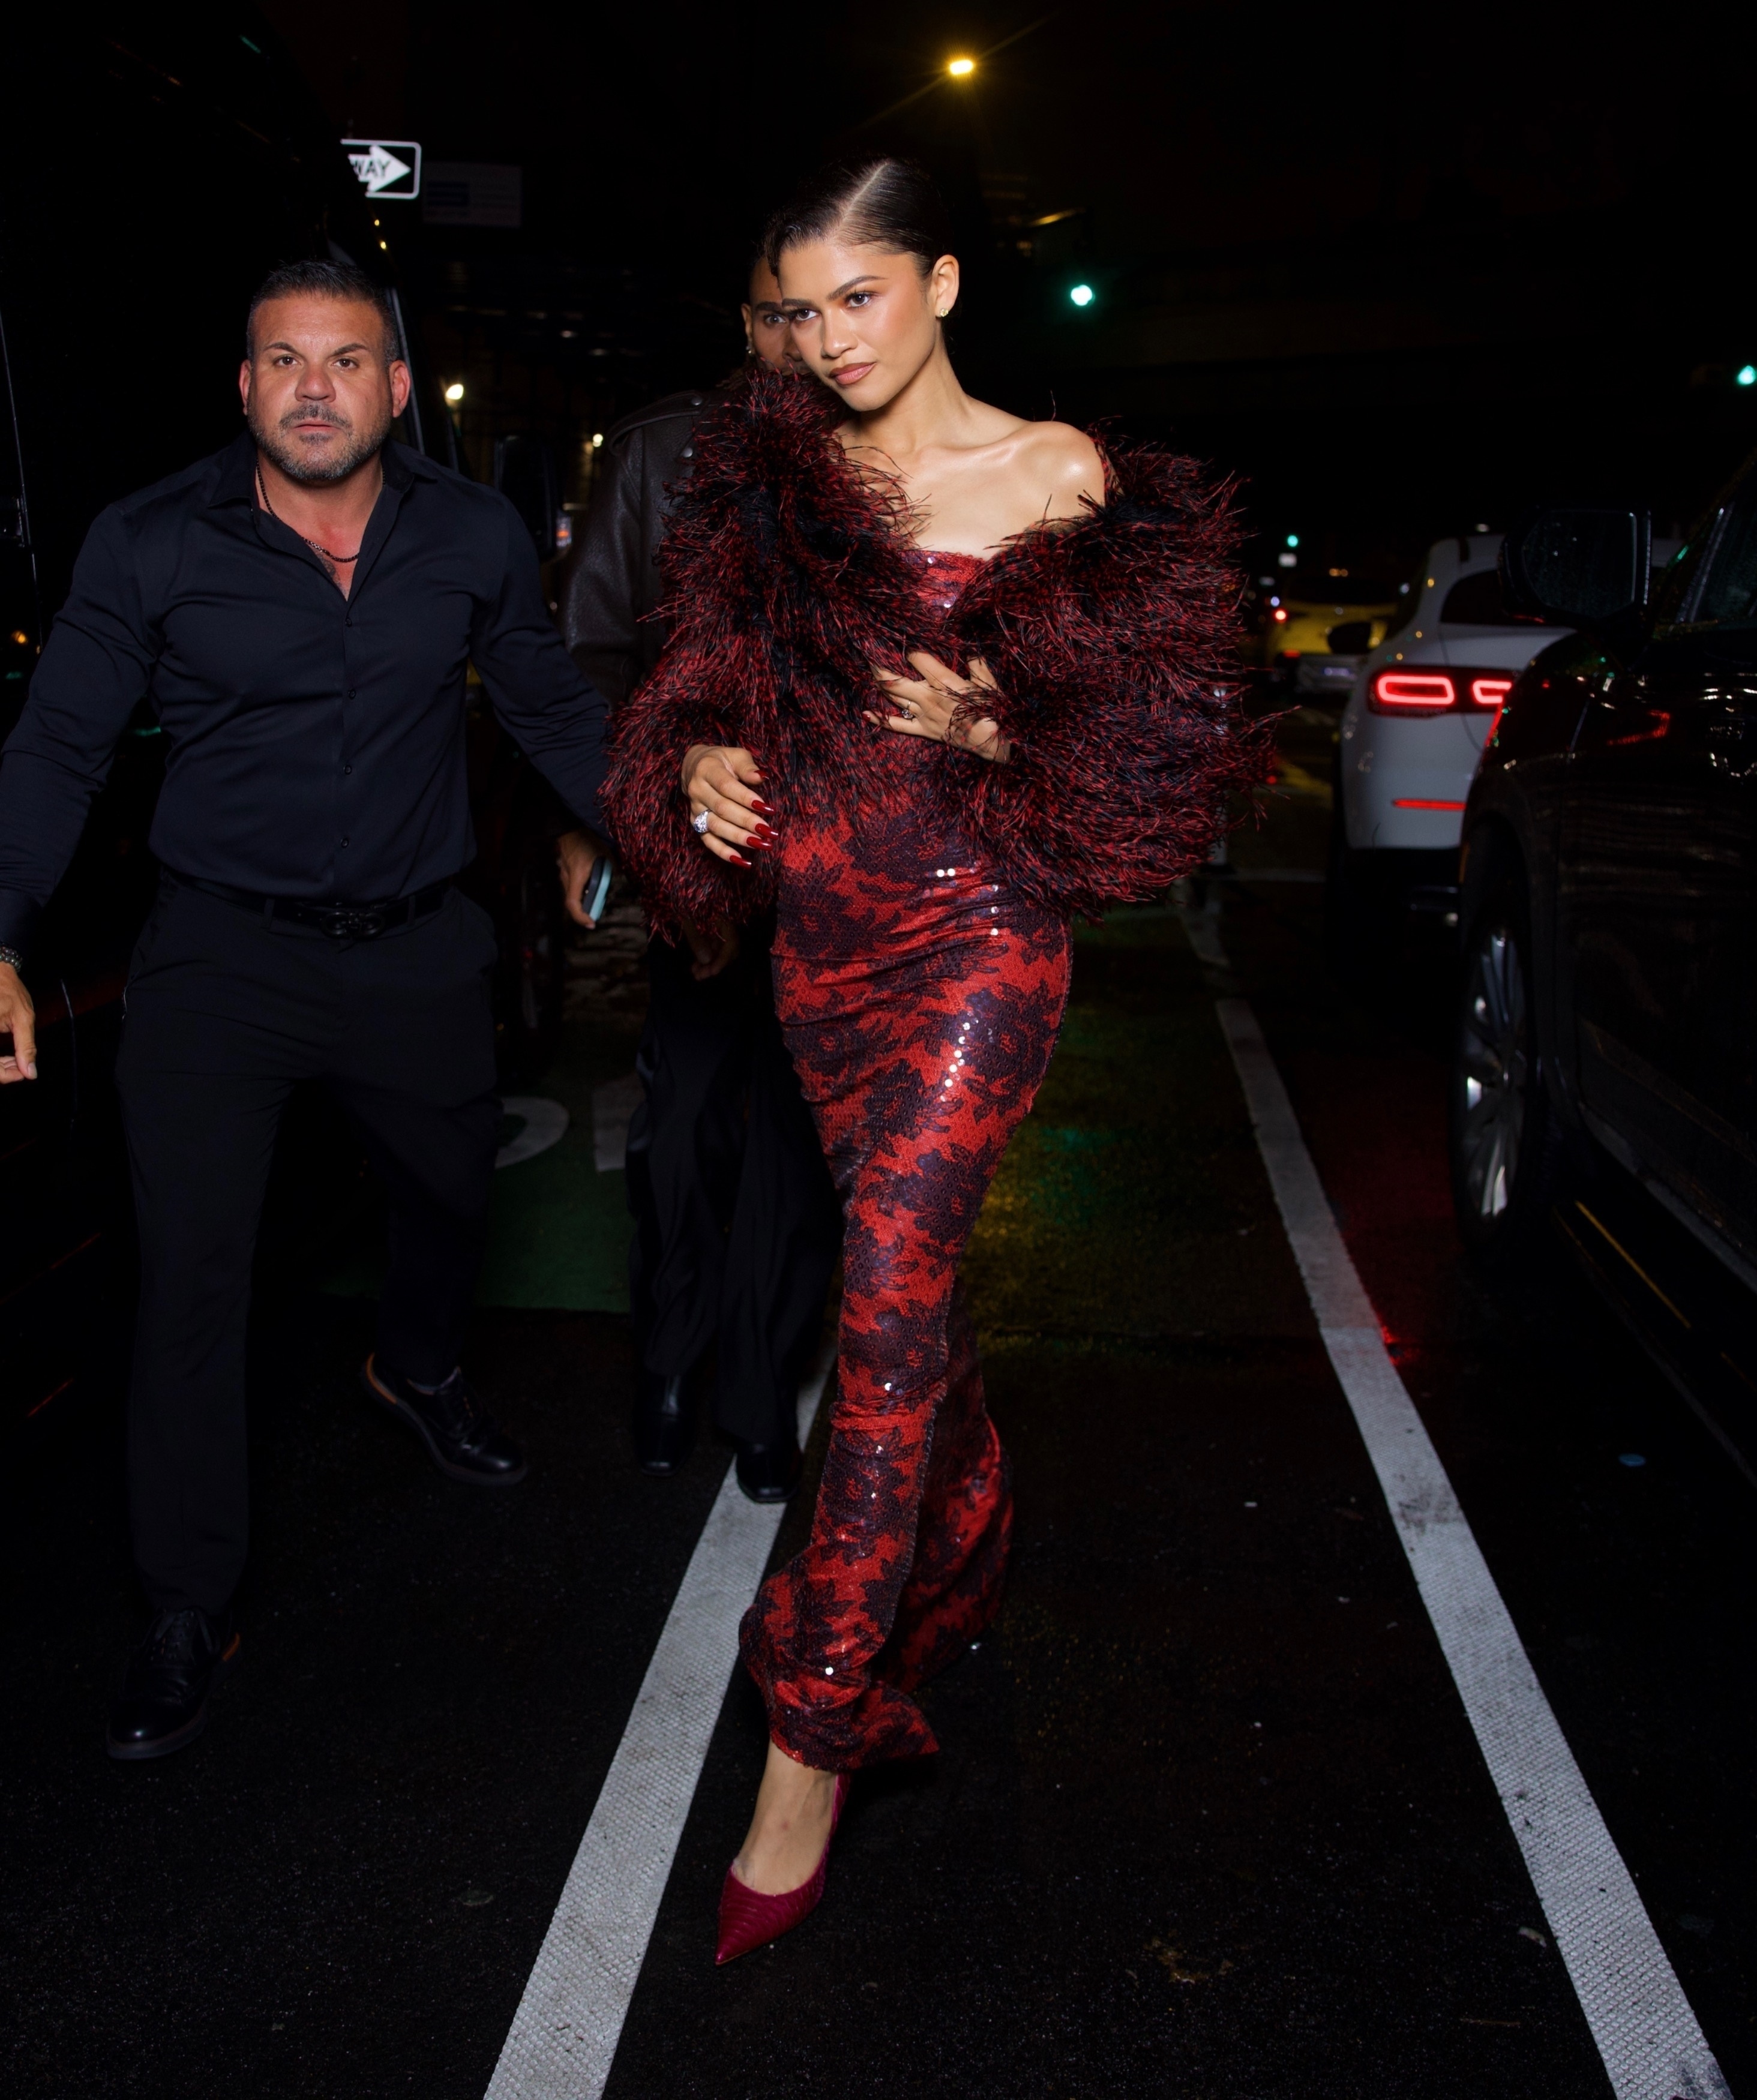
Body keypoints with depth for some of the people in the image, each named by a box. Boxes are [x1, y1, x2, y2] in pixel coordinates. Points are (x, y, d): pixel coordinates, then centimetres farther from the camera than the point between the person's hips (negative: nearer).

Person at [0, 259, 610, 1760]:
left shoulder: (475, 536, -2)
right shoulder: (150, 546, -8)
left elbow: (555, 710, 11)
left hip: (420, 951, 3)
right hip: (223, 956, -2)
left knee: (454, 1190, 22)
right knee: (192, 1273, -3)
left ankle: (419, 1371, 58)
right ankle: (190, 1612, 13)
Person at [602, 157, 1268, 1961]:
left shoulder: (1060, 478, -4)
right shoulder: (770, 472, 8)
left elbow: (1144, 732, -2)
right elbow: (714, 678, 14)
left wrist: (995, 729, -19)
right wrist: (700, 759, -7)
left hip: (975, 944, -5)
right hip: (822, 941, 5)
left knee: (888, 1305, -10)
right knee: (911, 1289, 17)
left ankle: (809, 1754, -1)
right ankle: (963, 1567, 42)